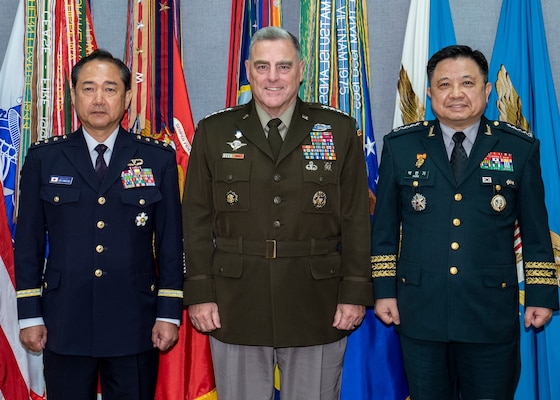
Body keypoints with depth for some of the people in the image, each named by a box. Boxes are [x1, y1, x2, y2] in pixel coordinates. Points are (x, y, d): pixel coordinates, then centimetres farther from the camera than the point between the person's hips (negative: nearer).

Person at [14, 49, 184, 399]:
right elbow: (28, 242, 5)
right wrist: (30, 316, 1)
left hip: (134, 326, 0)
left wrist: (169, 314, -2)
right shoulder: (44, 158, 3)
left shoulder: (159, 158, 2)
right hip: (64, 326, 1)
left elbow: (171, 242, 2)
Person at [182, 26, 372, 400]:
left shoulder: (340, 131, 3)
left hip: (317, 309, 0)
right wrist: (199, 294, -2)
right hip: (235, 308, 1)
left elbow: (356, 220, 2)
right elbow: (197, 220, 3)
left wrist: (355, 294, -3)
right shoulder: (214, 132, 4)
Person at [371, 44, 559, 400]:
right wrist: (384, 289, 3)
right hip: (420, 313, 1)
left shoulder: (520, 148, 2)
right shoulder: (400, 146, 2)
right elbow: (384, 226, 6)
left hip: (492, 314, 0)